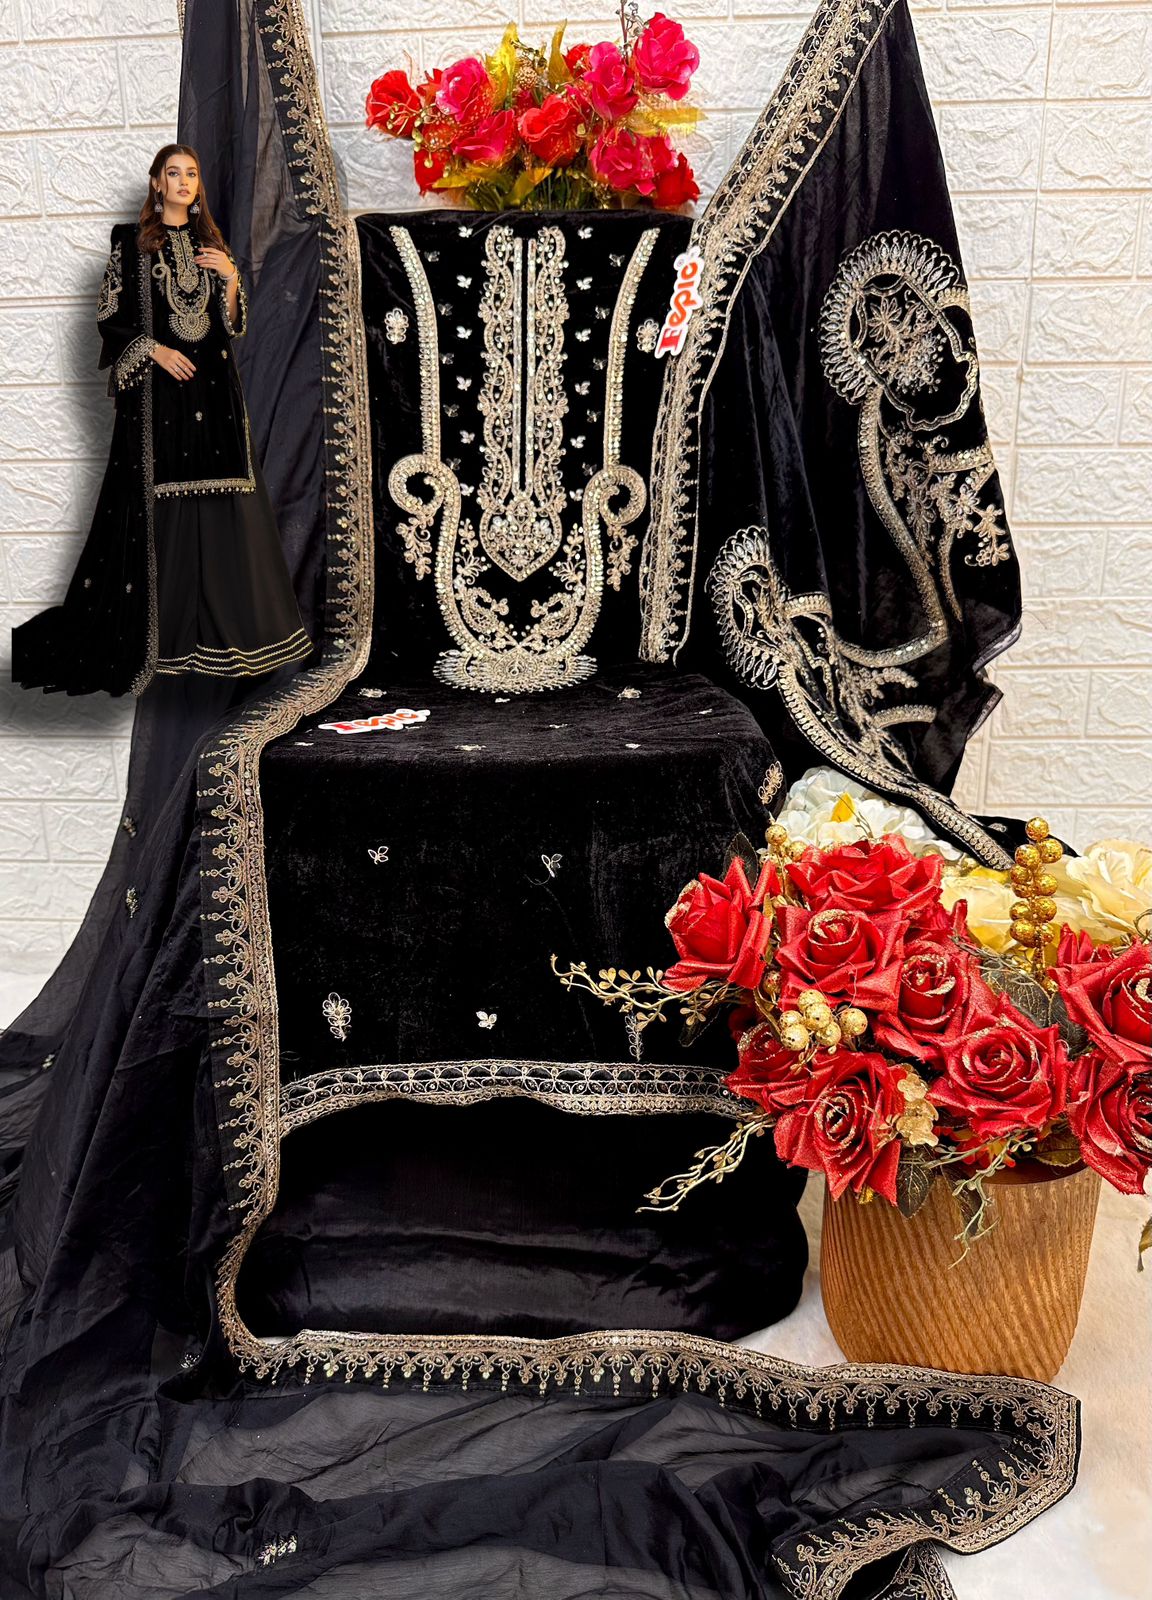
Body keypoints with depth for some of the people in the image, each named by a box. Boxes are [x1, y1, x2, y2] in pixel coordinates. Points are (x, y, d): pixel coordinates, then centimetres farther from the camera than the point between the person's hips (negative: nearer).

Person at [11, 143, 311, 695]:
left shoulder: (211, 243, 16)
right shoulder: (132, 241, 3)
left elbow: (234, 324, 13)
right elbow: (110, 316, -1)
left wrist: (231, 278, -3)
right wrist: (155, 350, -14)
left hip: (213, 386, 4)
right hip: (157, 387, -4)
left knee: (220, 500, 1)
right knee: (158, 501, -6)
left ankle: (221, 626, 9)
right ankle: (163, 633, 0)